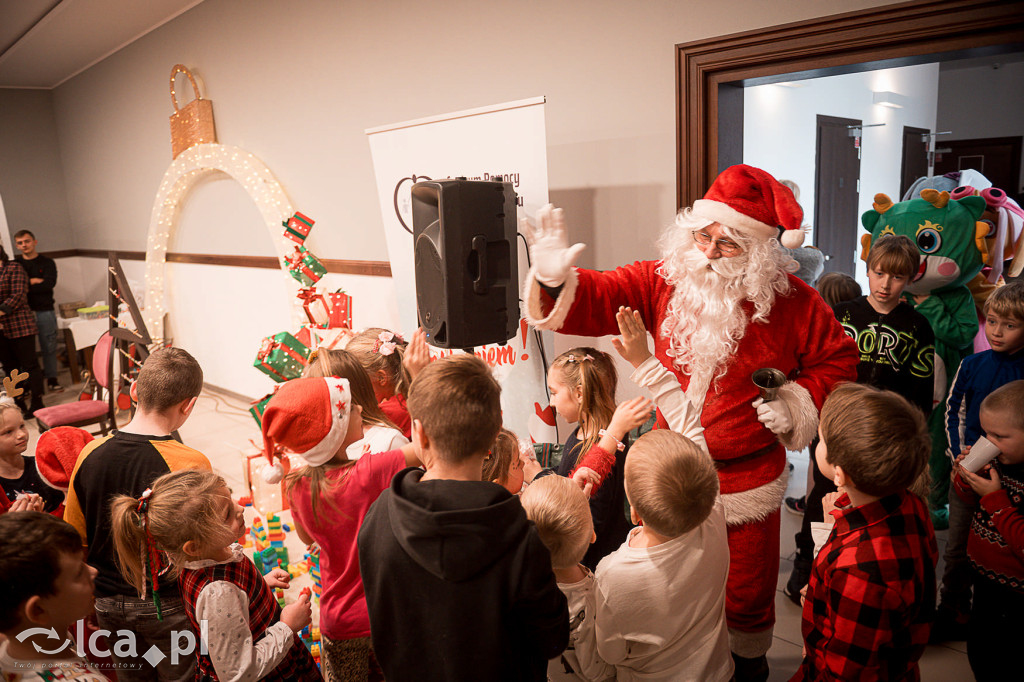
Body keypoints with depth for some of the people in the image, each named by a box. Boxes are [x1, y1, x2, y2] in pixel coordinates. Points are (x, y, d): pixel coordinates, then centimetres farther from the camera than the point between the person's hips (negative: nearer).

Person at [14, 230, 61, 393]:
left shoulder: (47, 262, 5)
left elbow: (50, 283, -10)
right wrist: (33, 281, -11)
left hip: (44, 310, -1)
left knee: (49, 347, 3)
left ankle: (52, 379, 14)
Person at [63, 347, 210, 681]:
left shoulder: (90, 454, -10)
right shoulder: (191, 465, -27)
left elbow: (75, 539, 2)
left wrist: (98, 588, 18)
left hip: (107, 602, 5)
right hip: (167, 606, -4)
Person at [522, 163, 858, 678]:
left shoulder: (791, 301, -11)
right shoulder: (665, 281, -8)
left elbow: (837, 357, 3)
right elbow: (597, 301, -16)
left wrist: (798, 401, -12)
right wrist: (555, 280, -36)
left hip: (747, 479, -1)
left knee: (745, 590, 16)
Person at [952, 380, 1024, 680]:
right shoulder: (1000, 459, -7)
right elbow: (973, 504, 9)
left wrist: (994, 498, -26)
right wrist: (966, 478, -11)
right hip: (985, 579, 7)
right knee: (978, 655, 26)